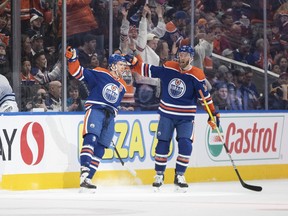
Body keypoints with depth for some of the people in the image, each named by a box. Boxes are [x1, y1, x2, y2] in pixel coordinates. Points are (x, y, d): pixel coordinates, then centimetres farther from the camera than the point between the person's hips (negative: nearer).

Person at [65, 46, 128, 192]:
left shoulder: (122, 86, 22)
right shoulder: (100, 74, 2)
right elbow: (78, 72, -5)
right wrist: (72, 59, -18)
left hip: (109, 117, 6)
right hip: (95, 110, -6)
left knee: (100, 149, 0)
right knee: (91, 138, -27)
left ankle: (86, 180, 0)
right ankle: (84, 171, -36)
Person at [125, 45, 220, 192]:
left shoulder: (197, 75, -8)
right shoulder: (168, 68, -2)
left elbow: (205, 96, -5)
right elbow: (149, 71, 7)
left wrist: (213, 113, -8)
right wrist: (134, 62, -4)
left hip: (186, 117, -2)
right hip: (167, 114, 2)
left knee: (185, 145, -13)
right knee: (162, 144, 2)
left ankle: (179, 176, 0)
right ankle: (159, 175, 15)